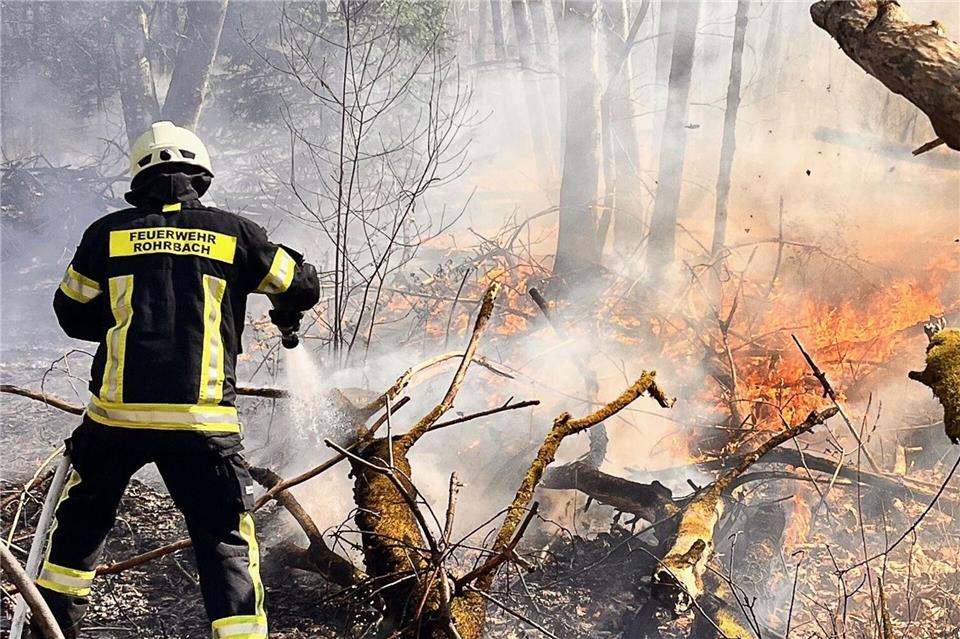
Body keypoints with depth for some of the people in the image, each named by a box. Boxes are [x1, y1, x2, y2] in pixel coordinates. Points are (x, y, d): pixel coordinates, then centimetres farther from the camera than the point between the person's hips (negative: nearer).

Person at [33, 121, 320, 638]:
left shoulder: (107, 233, 5)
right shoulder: (233, 233, 3)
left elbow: (72, 314, 16)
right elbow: (301, 286, 15)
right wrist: (286, 314, 38)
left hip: (116, 413, 2)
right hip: (202, 421, -2)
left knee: (81, 519, 25)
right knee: (226, 542, 7)